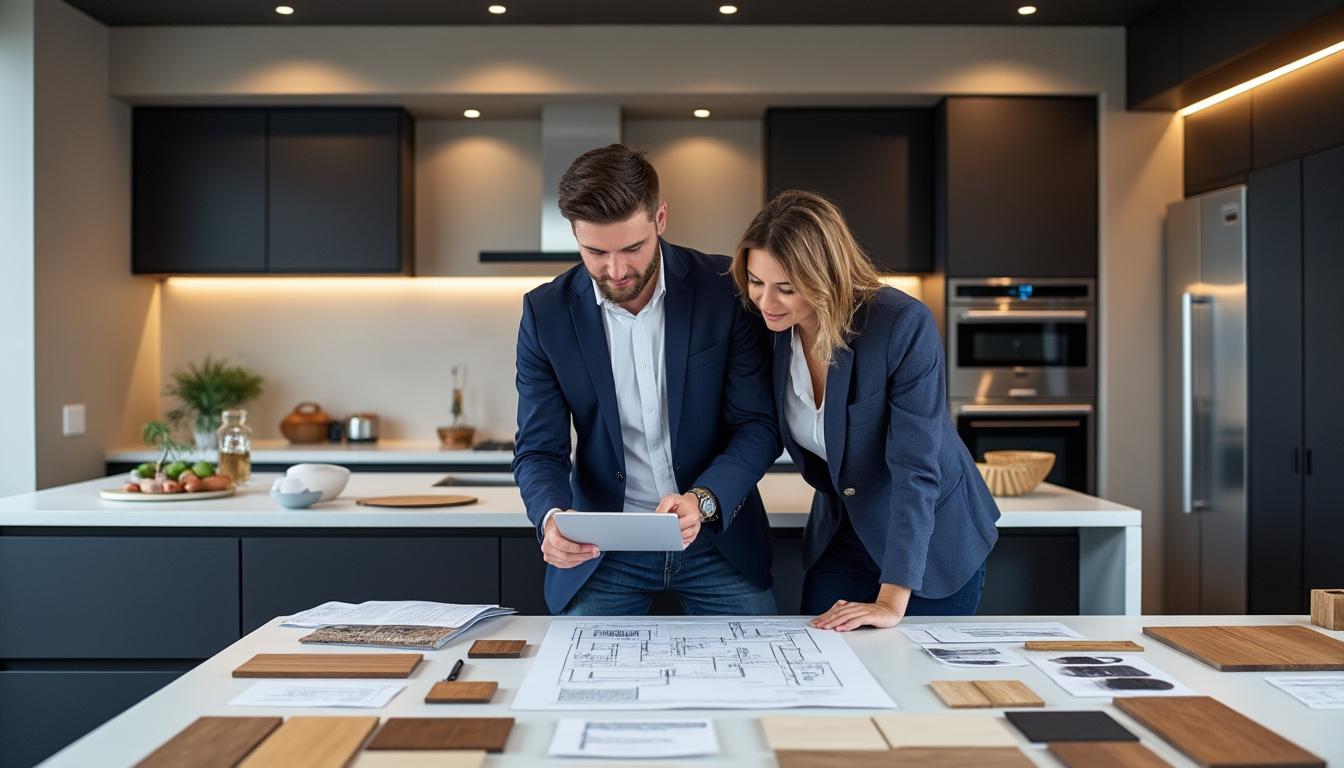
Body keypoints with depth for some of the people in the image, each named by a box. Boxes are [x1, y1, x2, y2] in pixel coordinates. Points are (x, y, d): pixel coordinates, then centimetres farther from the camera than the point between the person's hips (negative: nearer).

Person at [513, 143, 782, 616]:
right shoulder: (547, 312, -9)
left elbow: (758, 426, -10)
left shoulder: (726, 289, -12)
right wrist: (553, 518, -27)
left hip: (718, 536, 0)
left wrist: (702, 500, -28)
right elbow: (539, 450, -6)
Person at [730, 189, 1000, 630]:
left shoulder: (904, 325, -27)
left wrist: (892, 601, -32)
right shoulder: (772, 329, -11)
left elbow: (915, 466, -29)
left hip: (931, 541, -4)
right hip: (839, 535, 4)